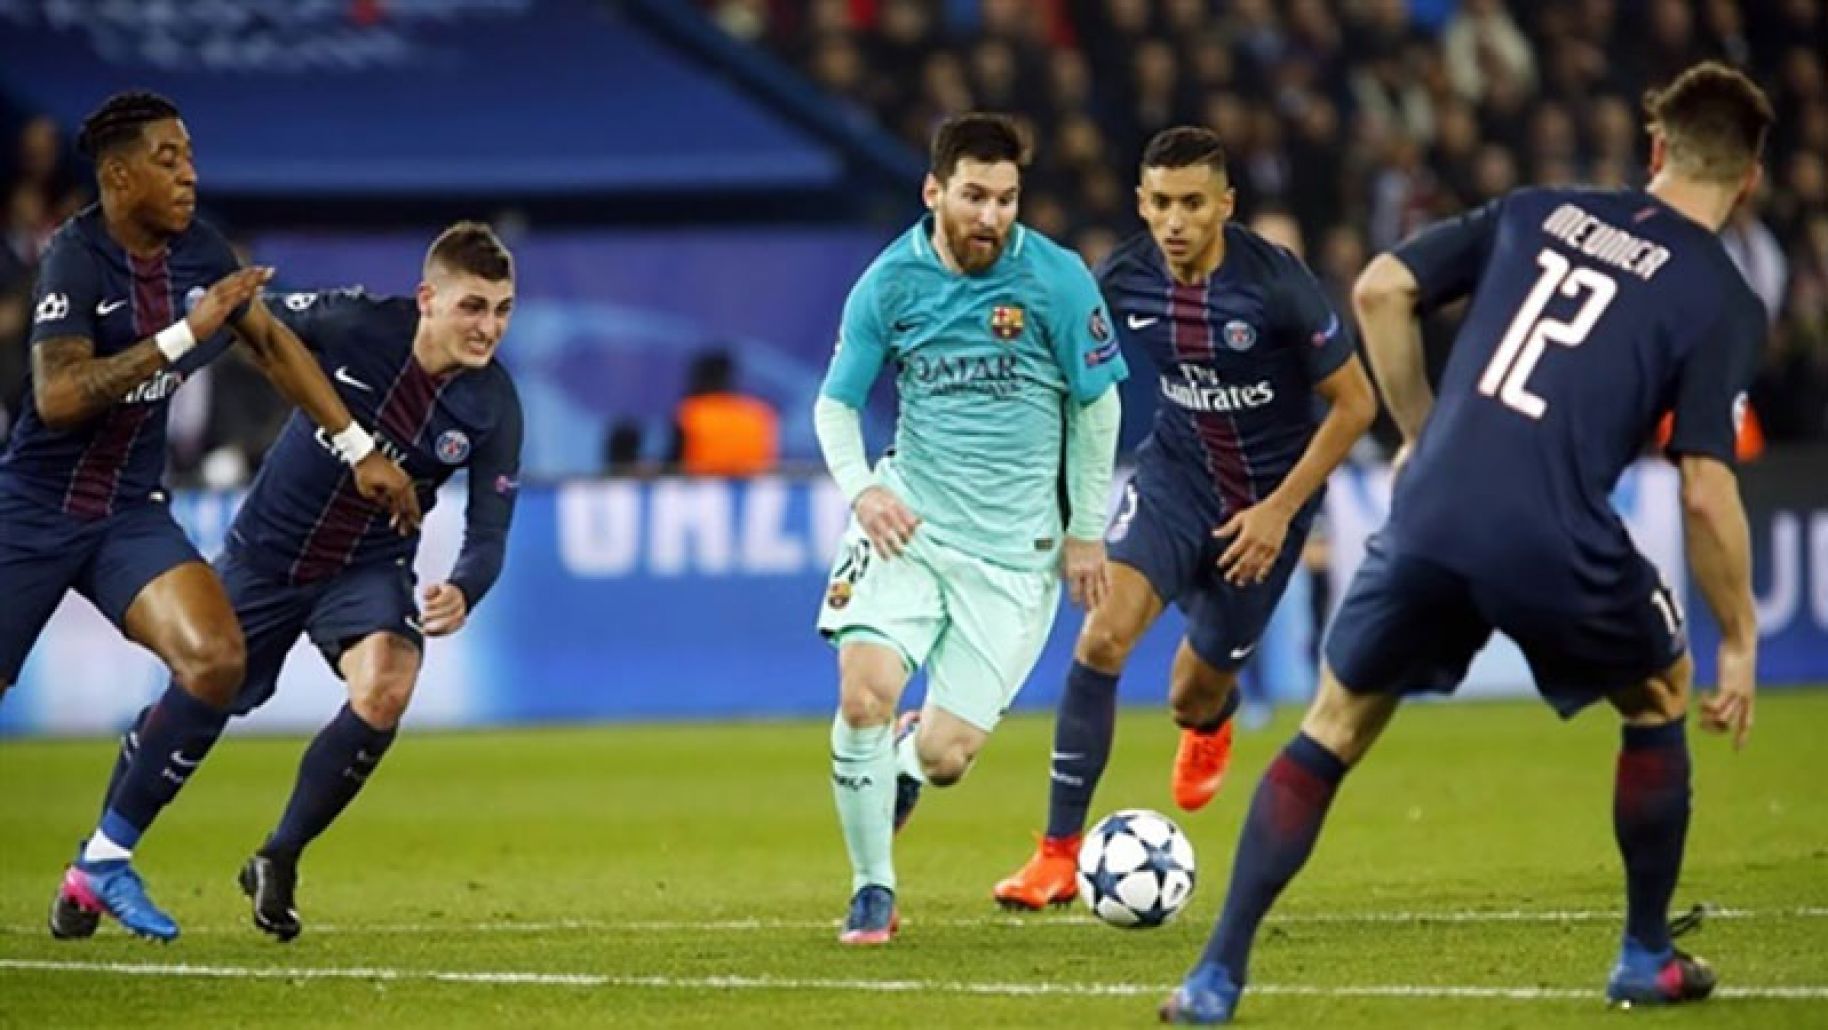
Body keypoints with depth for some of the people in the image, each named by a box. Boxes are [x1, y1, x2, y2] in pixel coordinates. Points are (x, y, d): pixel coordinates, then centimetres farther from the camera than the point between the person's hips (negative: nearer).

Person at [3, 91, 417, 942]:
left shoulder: (197, 250, -1)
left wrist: (359, 449, 13)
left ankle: (107, 857, -5)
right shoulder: (77, 256, -19)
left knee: (216, 659, -18)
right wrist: (185, 335, -32)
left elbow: (272, 344, 14)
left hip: (129, 513, 5)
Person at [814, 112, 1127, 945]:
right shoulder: (890, 283, -3)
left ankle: (905, 760, 35)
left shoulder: (1057, 280, -8)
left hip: (1015, 547, -1)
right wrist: (860, 487, -13)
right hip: (909, 519, 1)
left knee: (943, 755, -5)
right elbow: (836, 401, 6)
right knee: (865, 692, -22)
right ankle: (872, 890, -2)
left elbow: (1097, 405, 2)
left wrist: (1085, 532, 3)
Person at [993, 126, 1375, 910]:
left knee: (1193, 697, 9)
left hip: (1267, 500, -2)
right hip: (1176, 472, 2)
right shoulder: (1122, 282, -14)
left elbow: (1354, 403, -15)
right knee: (1104, 634, -22)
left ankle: (1210, 726, 52)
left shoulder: (1276, 284, -25)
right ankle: (1059, 855, -15)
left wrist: (1281, 510, -18)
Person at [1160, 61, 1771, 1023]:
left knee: (1330, 733, 18)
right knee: (1659, 699, 27)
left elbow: (1379, 290, 13)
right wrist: (1739, 641, 5)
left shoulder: (1538, 212, 16)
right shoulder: (1723, 303, 4)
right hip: (1559, 549, -2)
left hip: (1430, 521, 3)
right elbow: (1705, 491, -4)